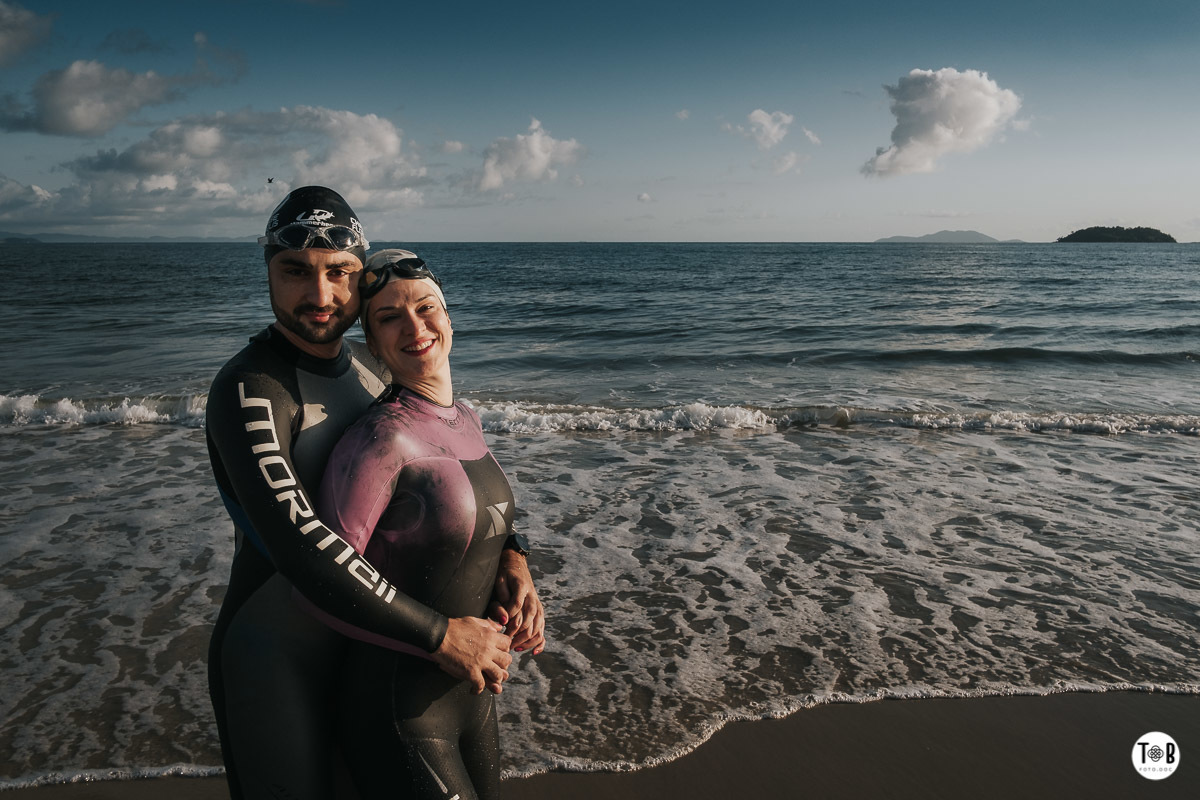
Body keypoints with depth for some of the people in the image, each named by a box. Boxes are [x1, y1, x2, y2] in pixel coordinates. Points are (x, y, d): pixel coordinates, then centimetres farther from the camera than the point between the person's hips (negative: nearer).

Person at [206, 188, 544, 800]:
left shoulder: (368, 367, 0)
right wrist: (444, 636, -32)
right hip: (277, 660, -7)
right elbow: (302, 549, -37)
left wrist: (511, 557, -13)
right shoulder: (248, 389, -26)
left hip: (360, 634, 7)